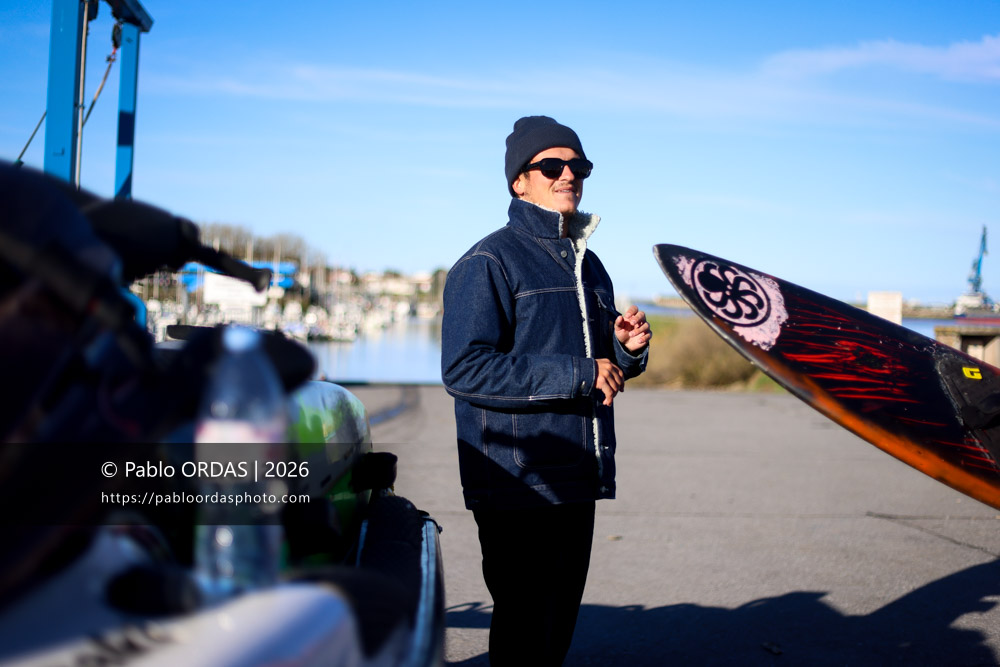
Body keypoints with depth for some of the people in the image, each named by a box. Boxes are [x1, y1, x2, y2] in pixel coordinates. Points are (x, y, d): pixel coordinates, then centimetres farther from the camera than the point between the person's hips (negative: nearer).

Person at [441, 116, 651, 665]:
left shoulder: (589, 266, 18)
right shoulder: (488, 263, -8)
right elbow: (464, 369, -19)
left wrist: (625, 349, 1)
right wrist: (578, 374, -19)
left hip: (578, 480, 8)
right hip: (517, 484, -8)